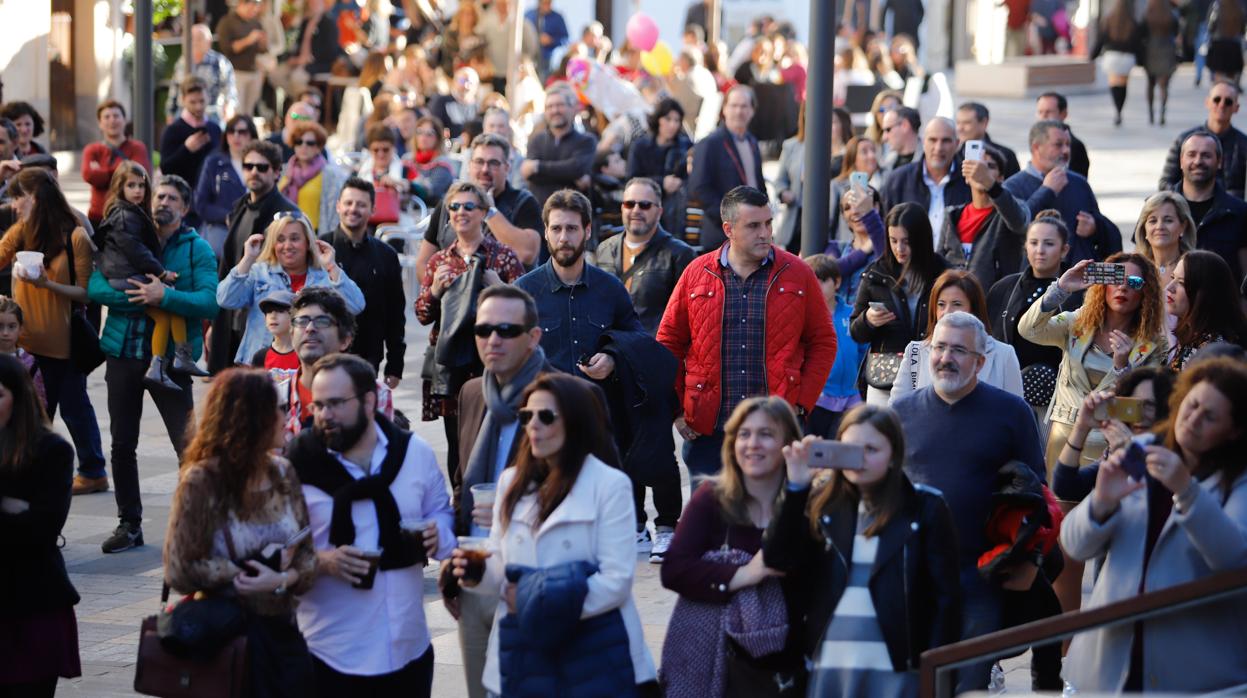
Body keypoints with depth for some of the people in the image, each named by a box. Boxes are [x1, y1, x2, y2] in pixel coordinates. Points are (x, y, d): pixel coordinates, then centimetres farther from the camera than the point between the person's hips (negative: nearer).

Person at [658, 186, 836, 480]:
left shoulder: (797, 274, 3)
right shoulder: (696, 274, 5)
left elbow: (823, 342, 6)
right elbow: (669, 342, 10)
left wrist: (802, 404, -3)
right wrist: (676, 410, 4)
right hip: (707, 432, 1)